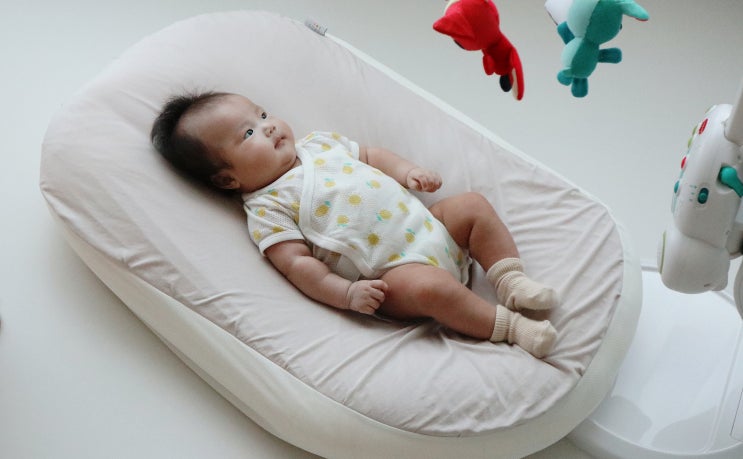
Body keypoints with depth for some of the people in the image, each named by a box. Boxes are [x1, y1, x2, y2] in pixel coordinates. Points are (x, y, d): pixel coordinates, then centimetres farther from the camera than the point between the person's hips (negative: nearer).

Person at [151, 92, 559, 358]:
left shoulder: (320, 144, 14)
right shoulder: (266, 211, -7)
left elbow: (372, 156, 25)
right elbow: (297, 264, -15)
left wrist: (408, 172, 8)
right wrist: (346, 294, -24)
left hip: (428, 225, 8)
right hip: (392, 270, -8)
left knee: (474, 205, -2)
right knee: (430, 288, -32)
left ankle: (511, 281, -2)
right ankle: (510, 326, -19)